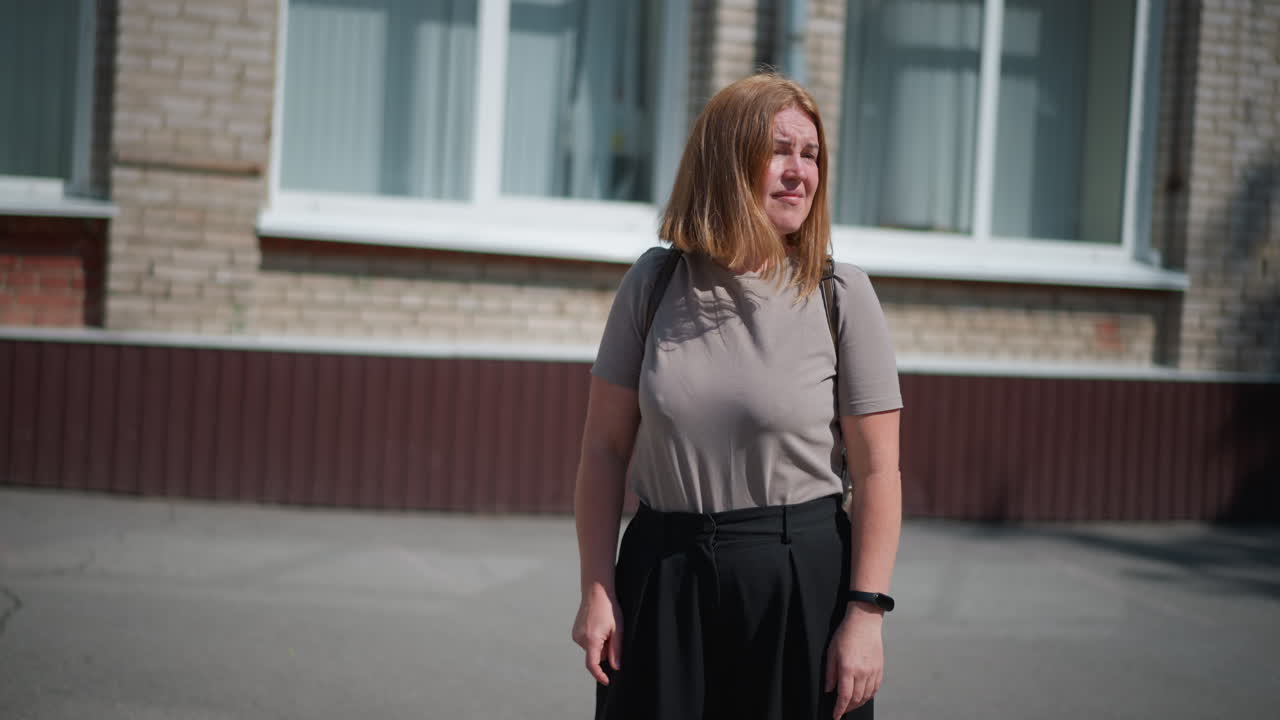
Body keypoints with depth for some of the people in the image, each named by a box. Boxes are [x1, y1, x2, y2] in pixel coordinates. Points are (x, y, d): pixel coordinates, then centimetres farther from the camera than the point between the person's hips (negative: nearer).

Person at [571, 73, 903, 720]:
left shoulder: (840, 295, -4)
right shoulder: (654, 282, 1)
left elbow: (876, 471, -5)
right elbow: (605, 448, 3)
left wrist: (866, 615, -10)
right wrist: (596, 591, -1)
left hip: (801, 576, -2)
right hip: (663, 575, 2)